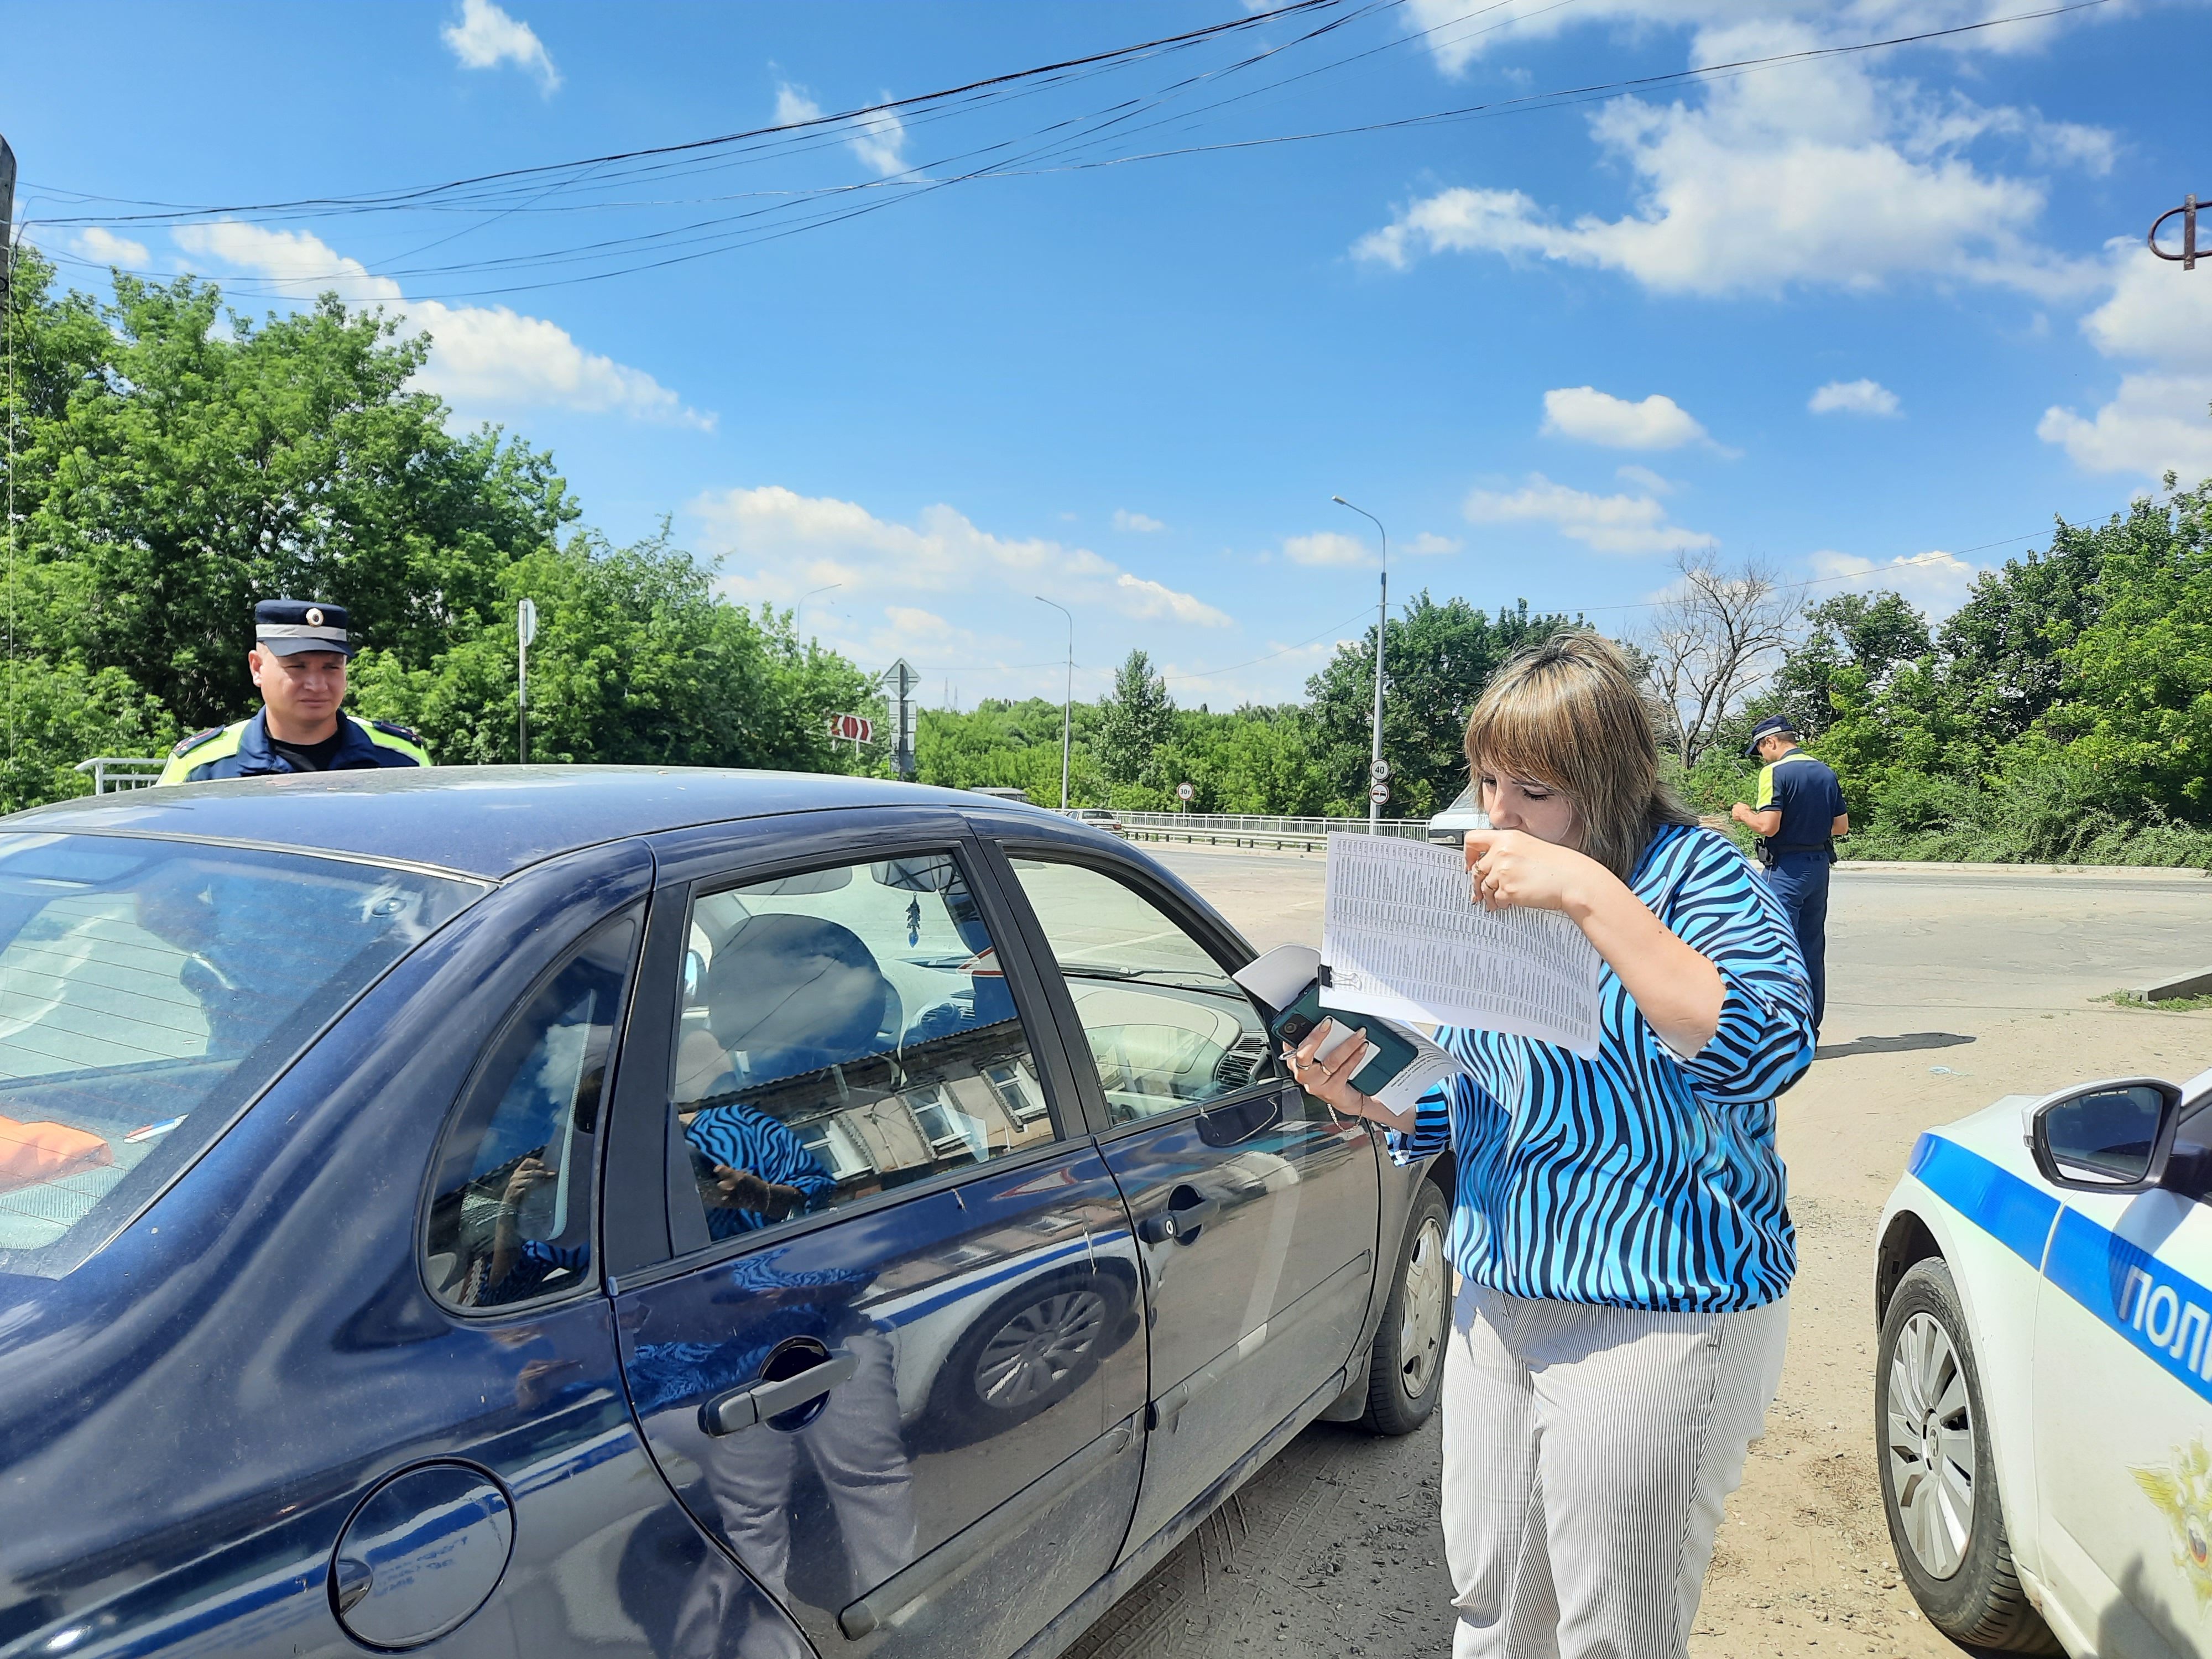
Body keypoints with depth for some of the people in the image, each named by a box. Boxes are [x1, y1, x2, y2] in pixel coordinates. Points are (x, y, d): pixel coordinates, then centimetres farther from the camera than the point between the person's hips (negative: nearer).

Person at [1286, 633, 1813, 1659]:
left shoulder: (1691, 873, -12)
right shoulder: (1495, 890, 8)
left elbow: (1763, 1051, -30)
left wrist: (1591, 895, -33)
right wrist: (1364, 1094, -5)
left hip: (1655, 1315, -6)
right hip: (1497, 1297, 7)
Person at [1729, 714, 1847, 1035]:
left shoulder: (1775, 772, -13)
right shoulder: (1826, 772, 10)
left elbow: (1768, 826, -21)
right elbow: (1842, 826, 13)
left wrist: (1743, 814, -2)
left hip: (1786, 868, -8)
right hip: (1819, 864, 8)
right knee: (1813, 950, 13)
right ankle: (1810, 1029, 19)